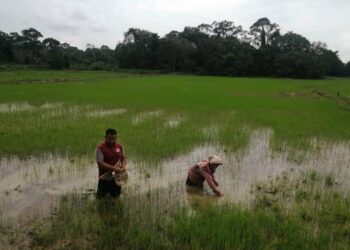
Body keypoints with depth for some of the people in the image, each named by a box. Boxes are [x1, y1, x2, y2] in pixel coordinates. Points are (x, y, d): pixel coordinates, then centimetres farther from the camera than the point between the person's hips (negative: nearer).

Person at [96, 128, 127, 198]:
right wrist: (114, 168, -25)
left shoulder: (119, 146, 2)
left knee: (116, 196, 16)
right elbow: (100, 163, -18)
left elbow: (123, 158, 13)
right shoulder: (100, 148, -13)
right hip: (105, 178, -4)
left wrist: (123, 166, -8)